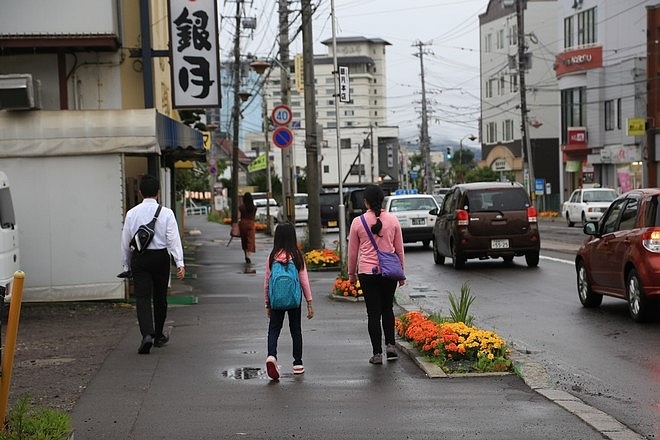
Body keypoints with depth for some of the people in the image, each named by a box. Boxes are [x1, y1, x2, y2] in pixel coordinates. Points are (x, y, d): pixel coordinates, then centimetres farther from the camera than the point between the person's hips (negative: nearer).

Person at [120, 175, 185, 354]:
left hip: (139, 258, 0)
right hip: (160, 257, 0)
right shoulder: (166, 213, -5)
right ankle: (159, 336, 27)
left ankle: (147, 334, -23)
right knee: (160, 297, 14)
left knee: (142, 298, -3)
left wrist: (126, 265, 14)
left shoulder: (132, 213, 0)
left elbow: (125, 241, 5)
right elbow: (173, 239, -11)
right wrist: (179, 263, -13)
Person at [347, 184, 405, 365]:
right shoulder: (392, 220, 0)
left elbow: (352, 251, 2)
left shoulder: (358, 222, -5)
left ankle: (377, 353, 4)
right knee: (387, 309, 20)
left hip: (367, 272, -2)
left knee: (373, 312, 4)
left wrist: (351, 273, 15)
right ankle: (390, 345, 9)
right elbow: (399, 249, 7)